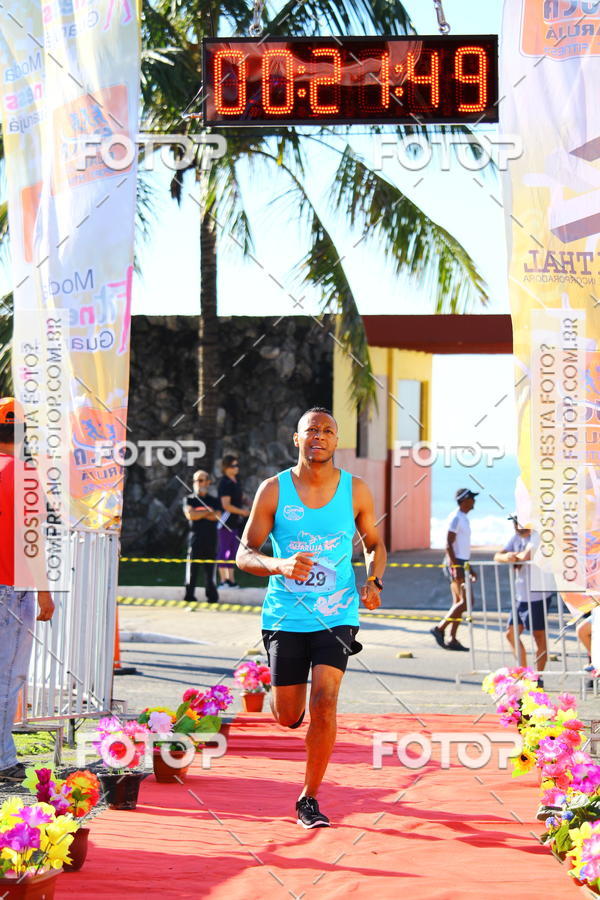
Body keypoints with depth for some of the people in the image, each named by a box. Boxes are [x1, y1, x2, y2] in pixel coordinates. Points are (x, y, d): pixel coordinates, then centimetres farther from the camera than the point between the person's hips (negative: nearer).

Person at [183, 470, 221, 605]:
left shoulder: (214, 501, 14)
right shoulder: (189, 499, 11)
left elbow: (216, 516, -5)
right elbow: (190, 514, -8)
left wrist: (198, 514, -5)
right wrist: (207, 512, -2)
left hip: (211, 542, 1)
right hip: (195, 540, -1)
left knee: (210, 571, 2)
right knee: (192, 570, -6)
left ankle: (212, 598, 9)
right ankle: (189, 598, -3)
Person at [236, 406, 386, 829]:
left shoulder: (356, 490, 0)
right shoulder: (274, 490, -4)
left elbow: (375, 544, 15)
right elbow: (245, 553, -3)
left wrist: (375, 580, -5)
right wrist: (279, 565, -23)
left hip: (336, 615, 0)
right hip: (285, 615, 0)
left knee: (324, 702, -15)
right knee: (288, 717, 5)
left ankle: (309, 798, -1)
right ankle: (281, 691, 45)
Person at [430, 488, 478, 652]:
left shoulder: (464, 519, 18)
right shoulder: (455, 518, -12)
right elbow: (449, 544, -19)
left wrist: (469, 569, 25)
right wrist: (455, 567, -25)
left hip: (461, 564, 10)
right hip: (456, 564, -10)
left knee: (459, 602, 6)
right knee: (466, 601, -14)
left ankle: (452, 640, 5)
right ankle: (440, 628, -11)